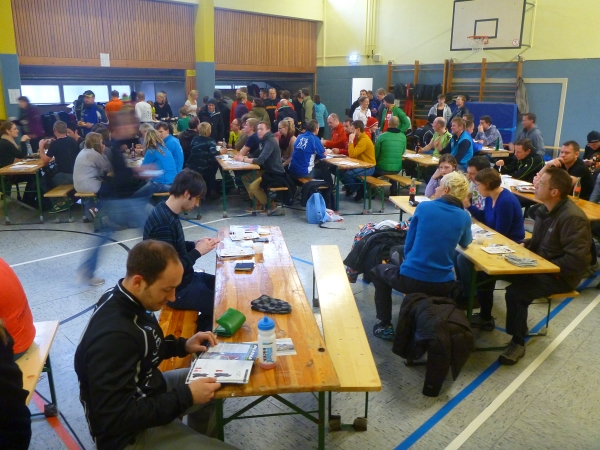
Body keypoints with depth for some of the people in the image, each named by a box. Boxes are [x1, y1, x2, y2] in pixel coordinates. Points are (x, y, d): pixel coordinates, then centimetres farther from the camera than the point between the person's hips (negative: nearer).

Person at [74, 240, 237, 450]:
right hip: (130, 432, -8)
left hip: (145, 391, 9)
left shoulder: (126, 300, -8)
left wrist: (183, 345, -3)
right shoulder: (112, 337, -34)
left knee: (218, 382, 19)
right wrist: (186, 396, -27)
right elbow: (117, 418, -31)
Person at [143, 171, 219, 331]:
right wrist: (198, 251, -18)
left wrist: (195, 244, 2)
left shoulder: (167, 213, 2)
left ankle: (200, 332, 28)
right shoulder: (163, 224, -29)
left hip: (184, 278, 10)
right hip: (176, 289, -10)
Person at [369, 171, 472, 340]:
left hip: (410, 279, -3)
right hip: (442, 285, 4)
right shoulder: (464, 217, 1)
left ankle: (384, 326, 22)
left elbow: (408, 245, 5)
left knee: (377, 270, 27)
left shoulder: (424, 207, -4)